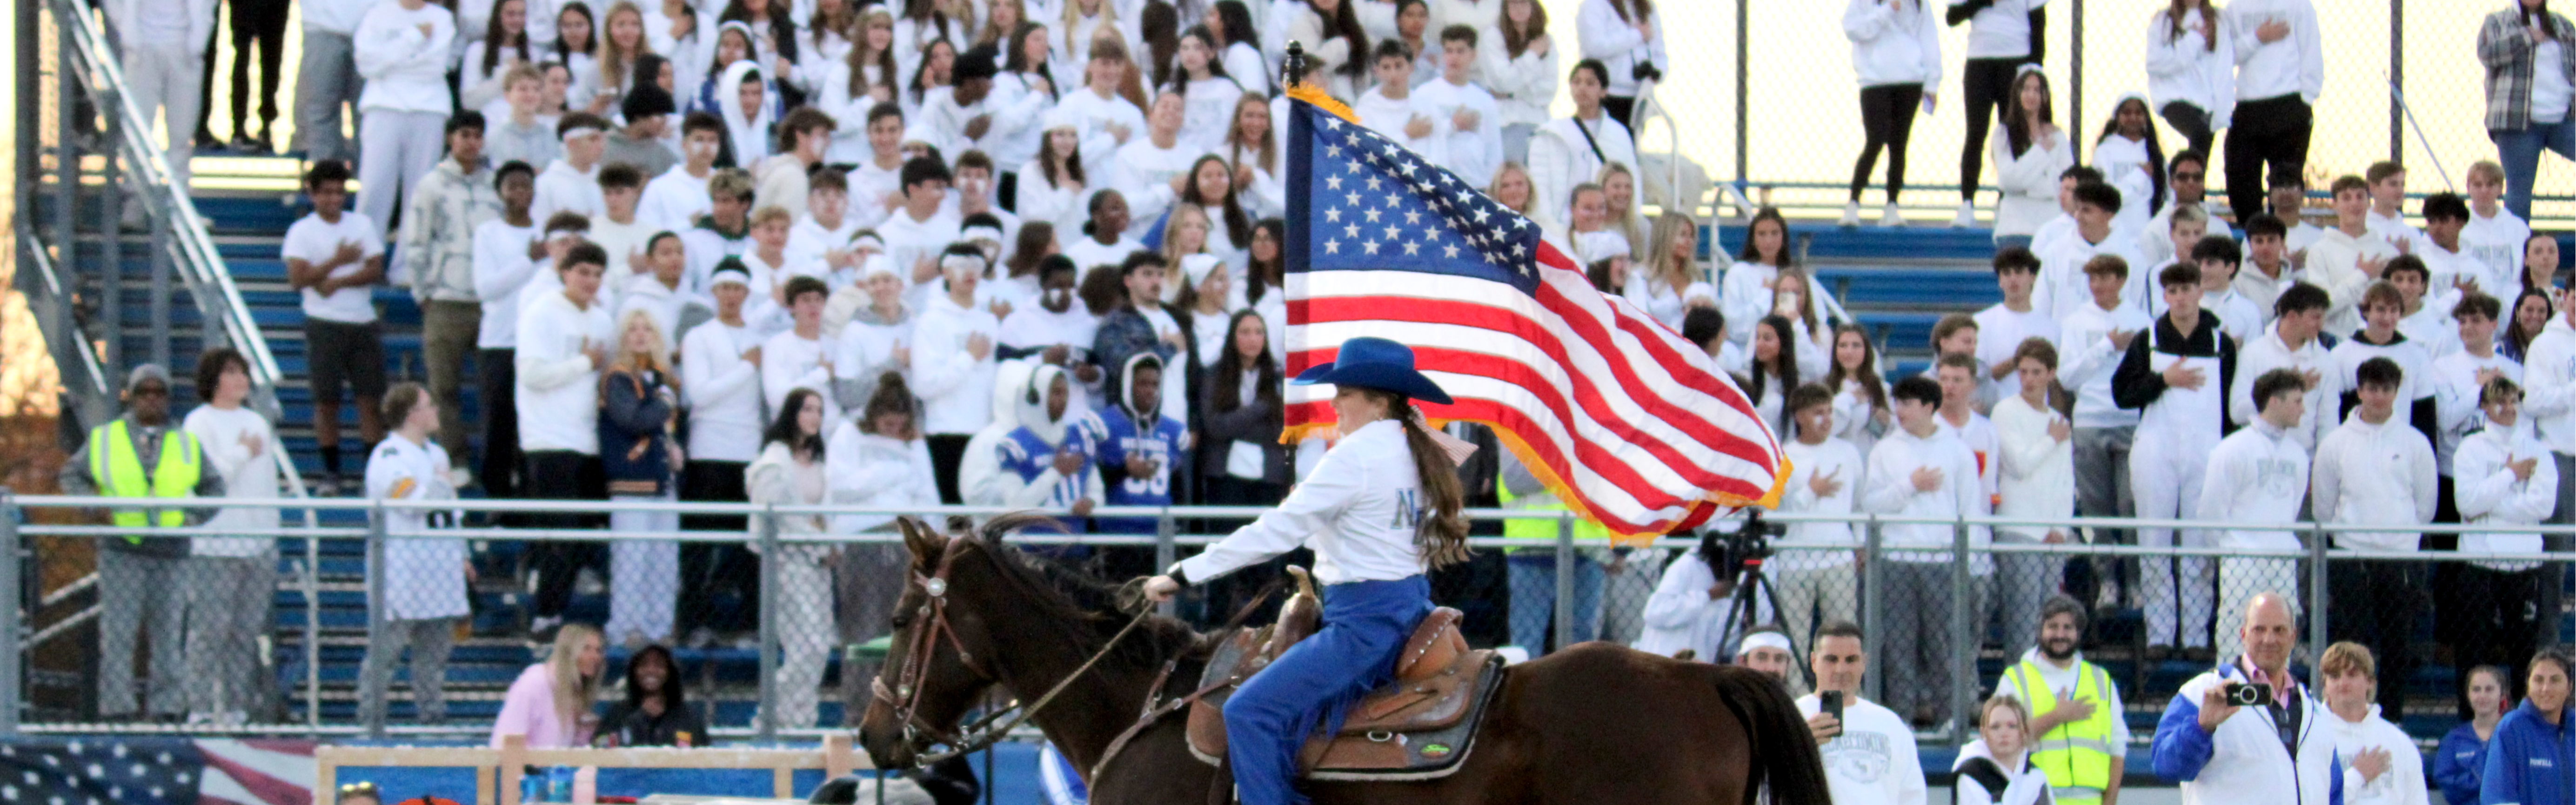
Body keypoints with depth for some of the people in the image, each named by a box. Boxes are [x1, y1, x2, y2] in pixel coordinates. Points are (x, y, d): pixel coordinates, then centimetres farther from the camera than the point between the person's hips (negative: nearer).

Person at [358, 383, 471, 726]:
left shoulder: (436, 454, 20)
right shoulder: (388, 458, -10)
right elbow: (414, 501, -22)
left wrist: (462, 555, 23)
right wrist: (442, 483, -5)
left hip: (440, 562, 8)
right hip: (402, 561, -8)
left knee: (437, 642, 9)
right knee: (388, 643, -8)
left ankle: (432, 712, 16)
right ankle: (370, 717, -6)